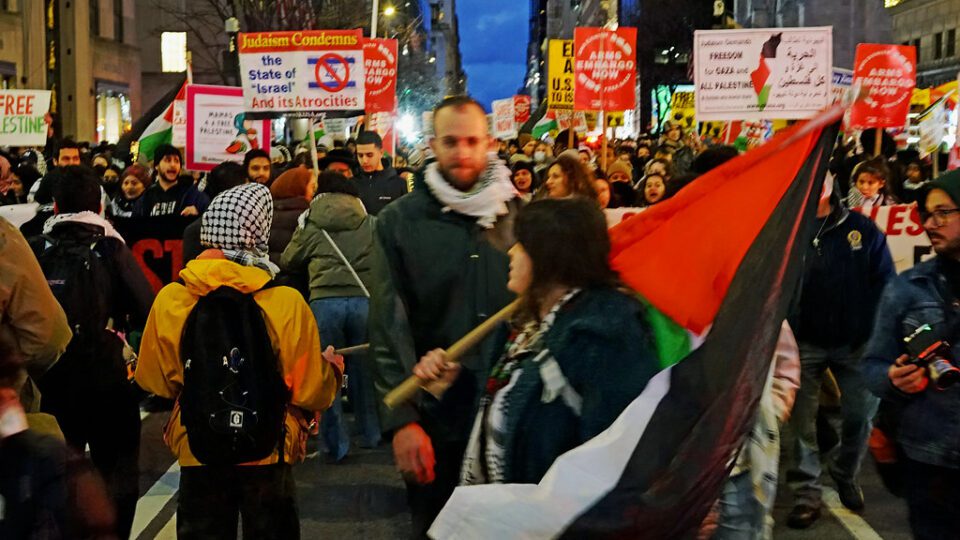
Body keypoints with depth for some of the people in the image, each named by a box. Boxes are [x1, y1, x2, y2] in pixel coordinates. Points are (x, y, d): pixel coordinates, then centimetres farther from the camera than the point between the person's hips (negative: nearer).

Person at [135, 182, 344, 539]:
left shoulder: (170, 300, -12)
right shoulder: (287, 303, -17)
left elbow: (153, 381, 3)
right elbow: (312, 393, -9)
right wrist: (331, 366, 12)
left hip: (198, 456, 2)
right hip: (268, 456, -1)